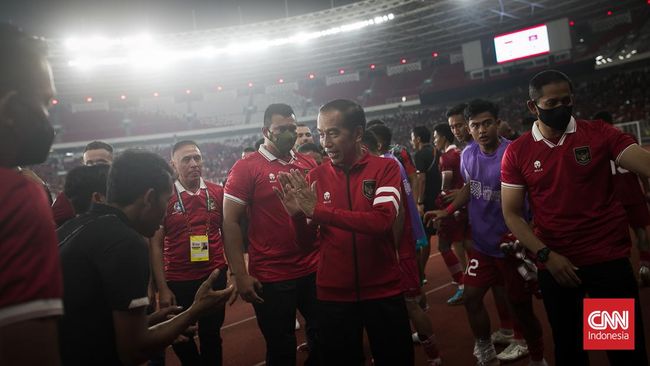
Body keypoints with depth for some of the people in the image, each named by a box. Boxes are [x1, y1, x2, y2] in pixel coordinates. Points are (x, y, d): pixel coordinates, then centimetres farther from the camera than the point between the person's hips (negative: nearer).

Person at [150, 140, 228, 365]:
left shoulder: (218, 193, 0)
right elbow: (156, 245, -4)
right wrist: (162, 288, -7)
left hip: (215, 277, 1)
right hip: (178, 281, -1)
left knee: (211, 335, 13)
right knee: (179, 338, 15)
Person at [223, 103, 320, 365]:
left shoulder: (309, 164, 6)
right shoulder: (246, 168, -7)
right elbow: (230, 223, -8)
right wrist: (240, 275, -13)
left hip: (314, 271, 4)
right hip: (271, 277, -4)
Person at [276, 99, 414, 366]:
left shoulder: (386, 168, -5)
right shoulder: (315, 177, 2)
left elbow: (382, 222, -22)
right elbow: (307, 243, 4)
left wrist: (318, 210, -25)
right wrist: (297, 215, -17)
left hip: (384, 291, -2)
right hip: (333, 294, 2)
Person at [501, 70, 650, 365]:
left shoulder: (600, 134, -3)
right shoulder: (516, 152, -2)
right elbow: (512, 213, -2)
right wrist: (545, 255, -12)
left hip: (609, 259, -1)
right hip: (556, 264, 1)